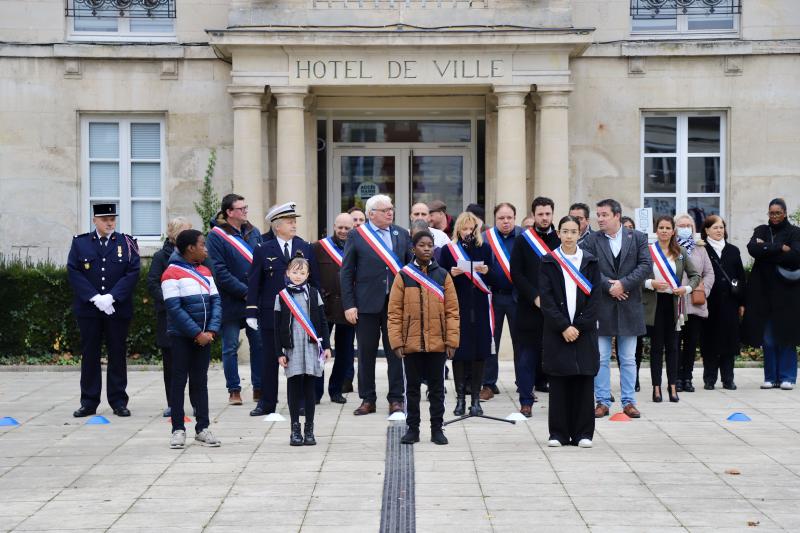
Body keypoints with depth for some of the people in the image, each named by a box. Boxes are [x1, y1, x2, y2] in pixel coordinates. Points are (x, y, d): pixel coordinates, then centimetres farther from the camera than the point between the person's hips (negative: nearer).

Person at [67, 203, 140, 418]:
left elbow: (133, 273, -4)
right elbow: (73, 272, -2)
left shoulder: (126, 243, 5)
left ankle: (118, 401, 11)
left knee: (117, 354, 4)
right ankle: (89, 402, 11)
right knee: (89, 354, 5)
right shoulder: (80, 243, 6)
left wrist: (111, 297, -14)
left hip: (118, 309, 0)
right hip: (88, 309, 0)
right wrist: (94, 298, -13)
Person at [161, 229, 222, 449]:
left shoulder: (205, 271, 10)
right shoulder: (172, 274, -10)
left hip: (204, 336, 6)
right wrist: (197, 333, -18)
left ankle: (202, 428, 14)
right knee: (179, 380, 2)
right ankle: (178, 429, 8)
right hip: (181, 336, -6)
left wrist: (211, 330, -9)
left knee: (200, 381, 9)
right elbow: (174, 308, -16)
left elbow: (216, 301, 5)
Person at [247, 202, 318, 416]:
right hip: (271, 314, -1)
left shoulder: (306, 248, 7)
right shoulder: (263, 250, 1)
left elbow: (315, 281, 9)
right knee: (270, 360, 5)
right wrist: (252, 312, -5)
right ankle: (267, 403, 13)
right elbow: (254, 283, 0)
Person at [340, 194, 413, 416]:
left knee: (396, 352, 5)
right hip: (367, 304, -2)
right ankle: (367, 399, 16)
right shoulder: (357, 236, -1)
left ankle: (396, 399, 13)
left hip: (396, 302, 2)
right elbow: (346, 273, -2)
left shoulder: (402, 235, 7)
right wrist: (349, 305, -7)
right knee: (366, 353, 6)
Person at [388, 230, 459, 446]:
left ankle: (437, 428, 18)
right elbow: (394, 312, -2)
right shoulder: (403, 276, 0)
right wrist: (396, 341, -8)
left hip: (437, 344, 1)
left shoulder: (443, 275, 3)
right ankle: (412, 428, 18)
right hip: (411, 344, -1)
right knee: (412, 386, 9)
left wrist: (452, 340, -4)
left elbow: (452, 311, 2)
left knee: (437, 387, 8)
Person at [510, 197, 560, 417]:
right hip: (529, 307, -1)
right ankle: (526, 401, 5)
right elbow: (516, 273, -1)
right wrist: (535, 296, -11)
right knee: (527, 355, 0)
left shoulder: (560, 239, 8)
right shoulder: (523, 240, 3)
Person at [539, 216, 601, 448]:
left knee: (584, 381, 0)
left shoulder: (590, 262, 7)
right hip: (556, 331, -1)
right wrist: (563, 326, -12)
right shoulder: (548, 262, 4)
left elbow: (594, 297, 2)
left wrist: (579, 326, -9)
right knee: (558, 383, 1)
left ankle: (583, 433, 7)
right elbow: (546, 298, -3)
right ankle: (558, 433, 7)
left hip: (584, 331, 1)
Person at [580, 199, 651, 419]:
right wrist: (608, 286, -16)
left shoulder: (637, 238, 3)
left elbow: (645, 265, -5)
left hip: (629, 306, 1)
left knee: (628, 359, 7)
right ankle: (602, 402, 11)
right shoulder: (591, 240, 2)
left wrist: (623, 283, -15)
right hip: (600, 306, 0)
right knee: (600, 358, 3)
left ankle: (628, 402, 15)